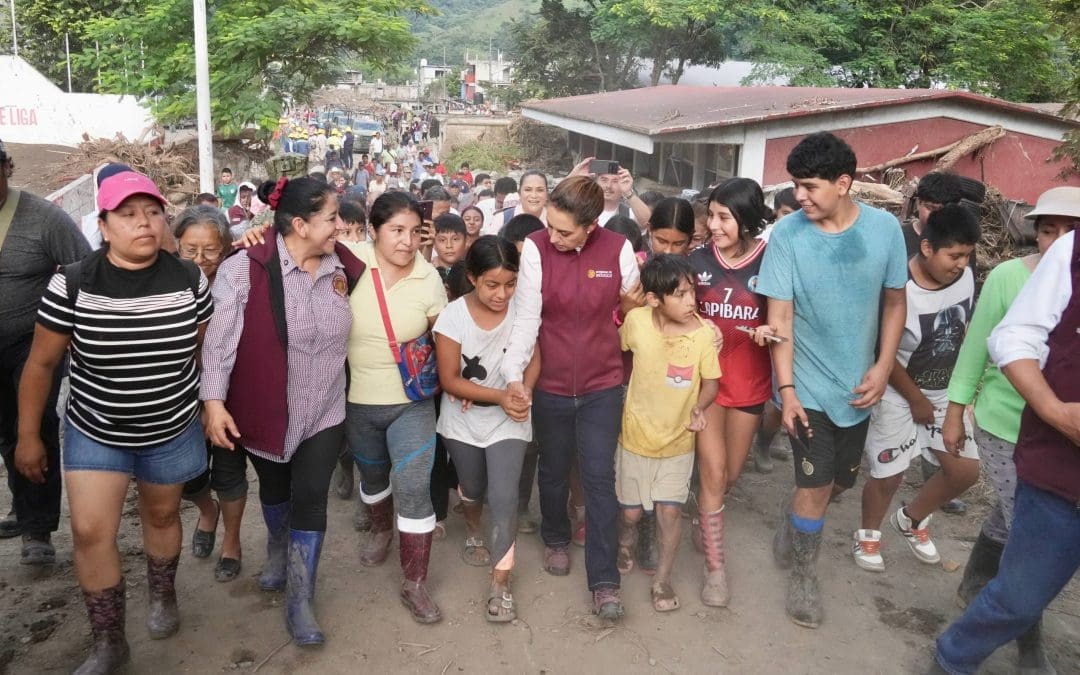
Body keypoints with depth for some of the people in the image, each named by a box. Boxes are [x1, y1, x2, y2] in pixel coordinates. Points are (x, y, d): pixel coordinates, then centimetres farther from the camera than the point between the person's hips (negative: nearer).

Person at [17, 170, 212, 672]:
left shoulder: (190, 280, -12)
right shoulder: (71, 284, -16)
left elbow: (206, 348, 3)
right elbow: (41, 363, -6)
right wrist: (28, 436, -1)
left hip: (172, 432, 1)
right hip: (94, 434, -1)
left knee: (162, 516, 18)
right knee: (90, 533, -2)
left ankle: (163, 596, 46)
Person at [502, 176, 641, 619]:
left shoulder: (619, 249, -10)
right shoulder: (535, 248, -14)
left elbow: (635, 310, 1)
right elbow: (526, 318, -15)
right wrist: (513, 374, -23)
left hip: (602, 385, 0)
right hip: (550, 384, 1)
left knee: (600, 478, 1)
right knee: (553, 471, 18)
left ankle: (604, 580, 11)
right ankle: (556, 539, 45)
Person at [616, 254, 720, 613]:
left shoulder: (703, 333, -19)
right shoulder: (636, 320, -18)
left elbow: (711, 382, -6)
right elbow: (617, 346, 4)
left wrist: (699, 407, -24)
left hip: (679, 439, 0)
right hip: (637, 434, 1)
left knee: (669, 510, 0)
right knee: (631, 511, 13)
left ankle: (662, 579, 22)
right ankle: (625, 546, 46)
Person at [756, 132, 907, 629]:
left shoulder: (885, 228, -7)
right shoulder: (788, 234, -14)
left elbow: (895, 302, 4)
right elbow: (780, 318, -11)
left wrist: (883, 367, -6)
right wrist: (786, 389, -13)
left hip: (858, 385, 3)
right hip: (809, 386, -3)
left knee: (842, 480, 17)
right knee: (816, 486, 0)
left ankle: (792, 516, 47)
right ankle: (803, 576, 23)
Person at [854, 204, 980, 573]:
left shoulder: (965, 278, -10)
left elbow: (964, 335, 6)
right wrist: (917, 401, -8)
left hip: (945, 392, 6)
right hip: (899, 393, -5)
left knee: (966, 469, 4)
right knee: (889, 474, 1)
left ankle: (911, 518, 30)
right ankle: (867, 535, 28)